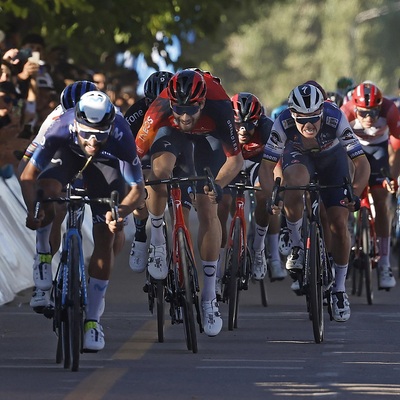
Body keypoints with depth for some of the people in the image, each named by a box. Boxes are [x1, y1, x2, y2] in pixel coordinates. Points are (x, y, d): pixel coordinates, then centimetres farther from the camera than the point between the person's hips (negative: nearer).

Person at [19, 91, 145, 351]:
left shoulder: (121, 138, -39)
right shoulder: (61, 131, -39)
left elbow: (138, 189, -32)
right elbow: (28, 176, -31)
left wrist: (119, 213, -51)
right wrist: (32, 210, -48)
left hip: (105, 163, 0)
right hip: (68, 153, 0)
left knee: (106, 238, -9)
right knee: (47, 189, -35)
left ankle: (92, 319, 3)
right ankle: (43, 253, -7)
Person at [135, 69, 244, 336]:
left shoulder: (219, 108, -39)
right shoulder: (160, 110, -38)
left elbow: (236, 158, -32)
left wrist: (218, 185, -48)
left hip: (206, 137, 0)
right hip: (171, 133, 0)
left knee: (208, 211, -9)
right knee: (160, 169, -34)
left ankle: (209, 296, 1)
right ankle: (156, 239, -10)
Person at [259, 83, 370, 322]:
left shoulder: (335, 119, -38)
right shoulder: (283, 124, -35)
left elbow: (362, 164, -35)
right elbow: (266, 166, -31)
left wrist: (355, 194, -51)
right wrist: (272, 196, -48)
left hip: (331, 156, 0)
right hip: (298, 155, 0)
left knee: (339, 223, -9)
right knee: (294, 183, -36)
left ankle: (340, 289, 8)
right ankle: (296, 245, -12)